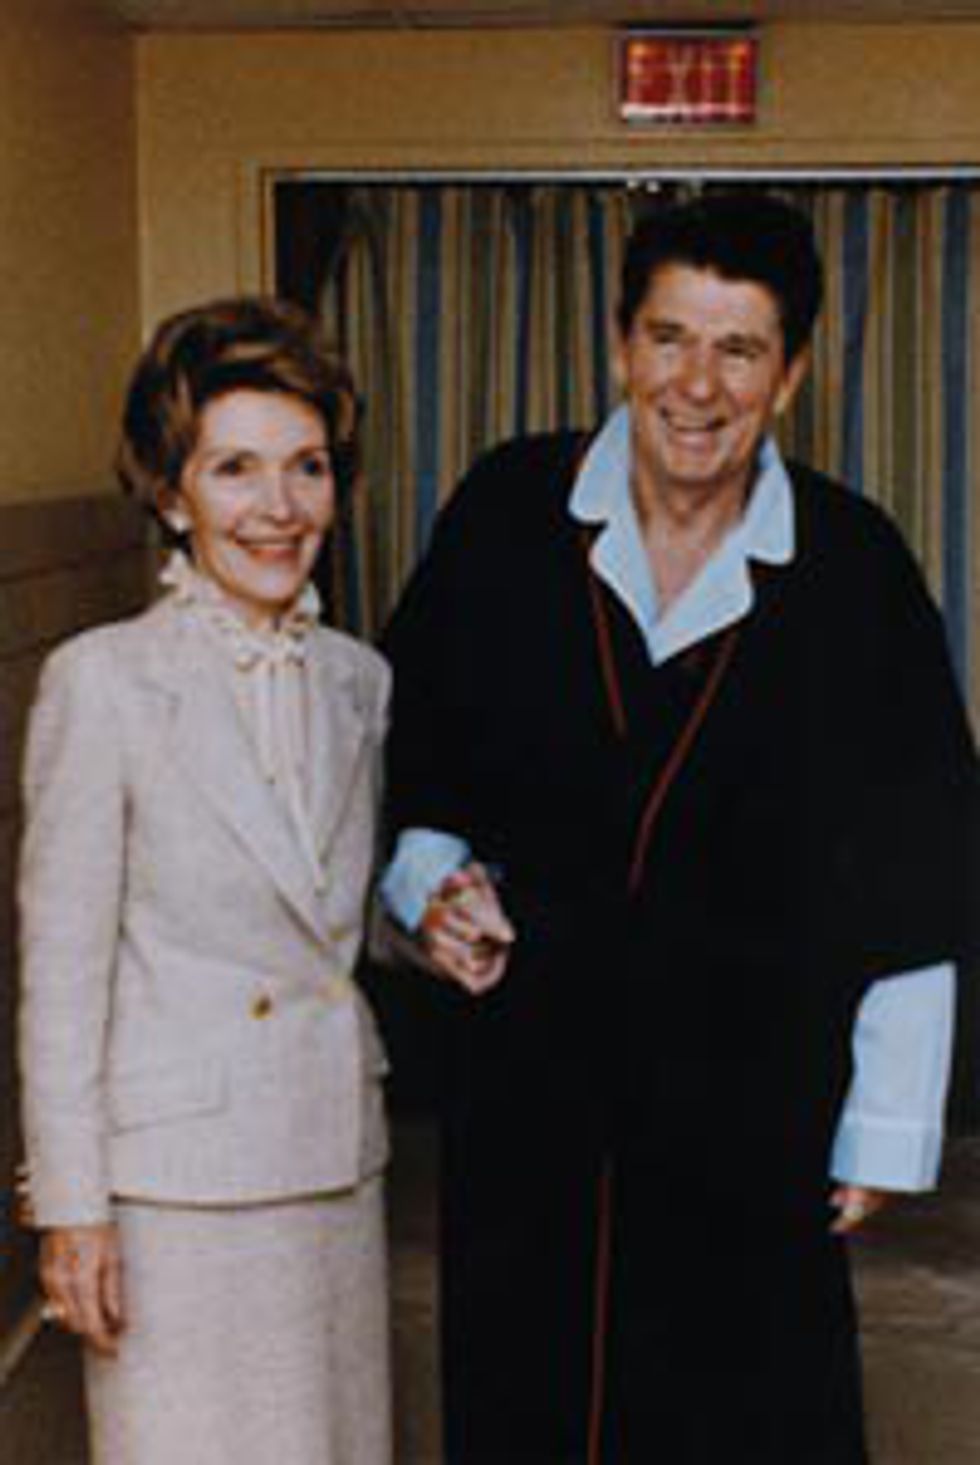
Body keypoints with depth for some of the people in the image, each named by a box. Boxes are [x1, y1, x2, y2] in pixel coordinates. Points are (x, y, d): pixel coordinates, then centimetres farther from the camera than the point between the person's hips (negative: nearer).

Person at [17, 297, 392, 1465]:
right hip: (176, 1178, -5)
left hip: (337, 1156, 6)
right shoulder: (101, 681, -11)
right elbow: (60, 969, -10)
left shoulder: (357, 680, 5)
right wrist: (70, 1207, -9)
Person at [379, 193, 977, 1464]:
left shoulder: (852, 571, -8)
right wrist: (431, 884, -9)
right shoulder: (508, 514, -5)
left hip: (749, 1085, -1)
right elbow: (405, 755, 9)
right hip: (526, 1060, 2)